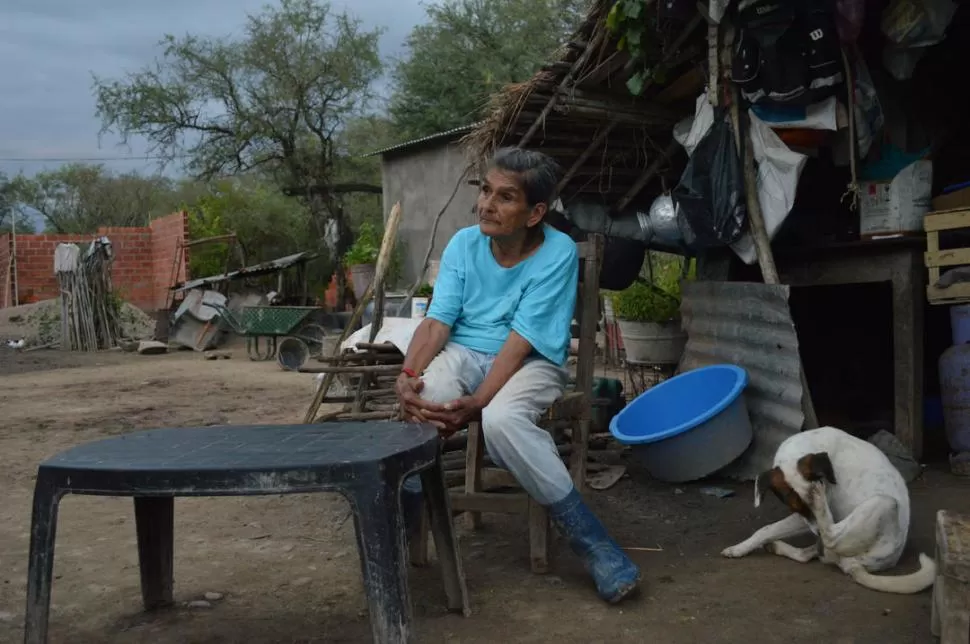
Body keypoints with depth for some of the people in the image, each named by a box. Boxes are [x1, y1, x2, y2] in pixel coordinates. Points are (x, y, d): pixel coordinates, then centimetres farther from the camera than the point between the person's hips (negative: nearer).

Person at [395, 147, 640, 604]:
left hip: (531, 363, -3)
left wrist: (476, 403, -30)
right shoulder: (464, 244, -1)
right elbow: (437, 322, -6)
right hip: (464, 353, 3)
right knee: (425, 402, -32)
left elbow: (520, 341, -20)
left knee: (502, 419, -37)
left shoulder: (558, 253, -13)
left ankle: (594, 546, -22)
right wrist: (408, 373, -26)